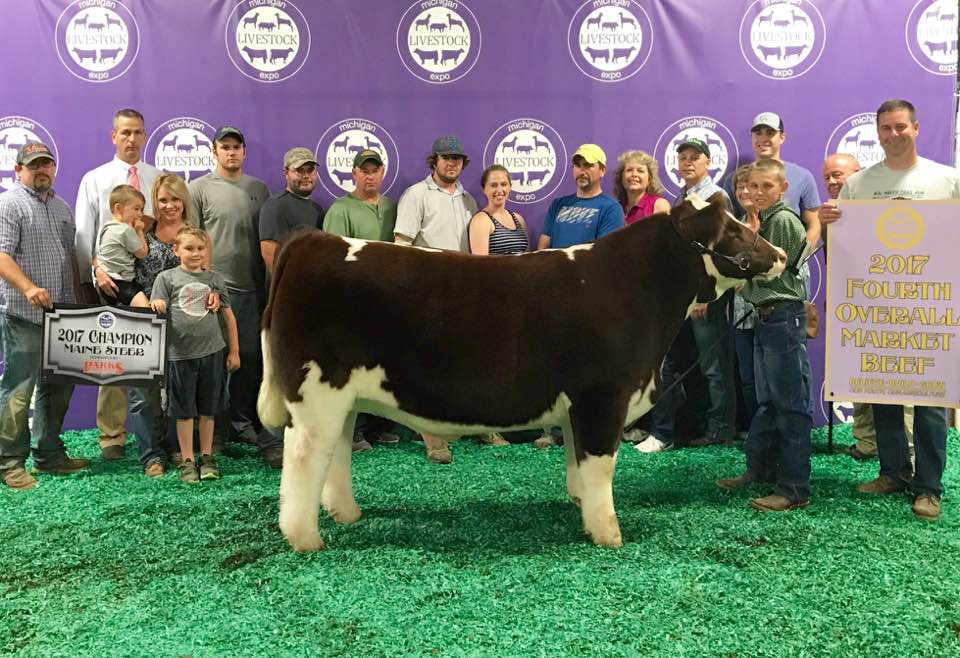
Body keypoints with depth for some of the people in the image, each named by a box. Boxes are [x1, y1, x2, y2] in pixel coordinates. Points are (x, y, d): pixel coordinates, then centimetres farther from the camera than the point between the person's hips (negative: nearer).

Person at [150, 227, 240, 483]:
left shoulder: (215, 279, 8)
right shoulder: (166, 278, 2)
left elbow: (229, 317, 13)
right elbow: (157, 312, -2)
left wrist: (234, 351, 12)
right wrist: (156, 306, -26)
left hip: (212, 351, 2)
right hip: (180, 354, -2)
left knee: (208, 409, 10)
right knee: (184, 411, 6)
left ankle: (207, 457, 23)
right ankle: (187, 461, 16)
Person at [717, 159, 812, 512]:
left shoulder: (784, 220, -11)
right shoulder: (763, 221, 17)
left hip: (783, 317, -10)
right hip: (765, 317, 10)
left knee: (790, 405, -5)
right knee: (767, 401, 18)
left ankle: (794, 489, 0)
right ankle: (760, 469, 30)